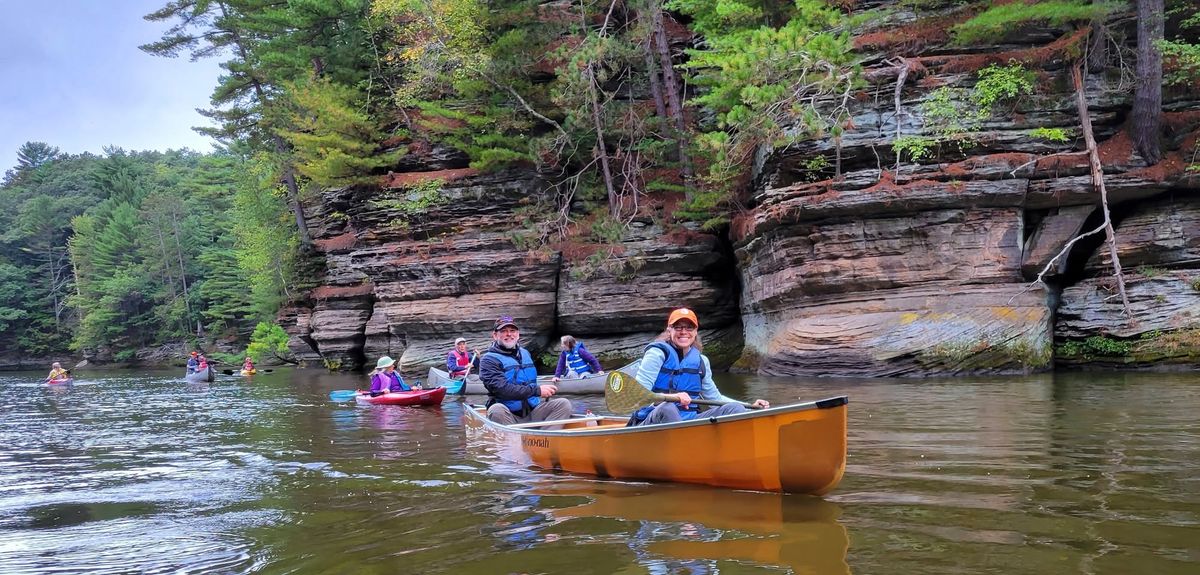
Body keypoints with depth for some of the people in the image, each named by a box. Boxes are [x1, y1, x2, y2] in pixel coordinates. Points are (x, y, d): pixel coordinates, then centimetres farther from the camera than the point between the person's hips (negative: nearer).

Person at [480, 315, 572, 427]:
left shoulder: (525, 353, 19)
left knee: (563, 403, -13)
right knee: (496, 410, -37)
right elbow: (503, 389, -19)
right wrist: (537, 390, -19)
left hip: (532, 413, 6)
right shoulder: (488, 360, -4)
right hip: (507, 416, -6)